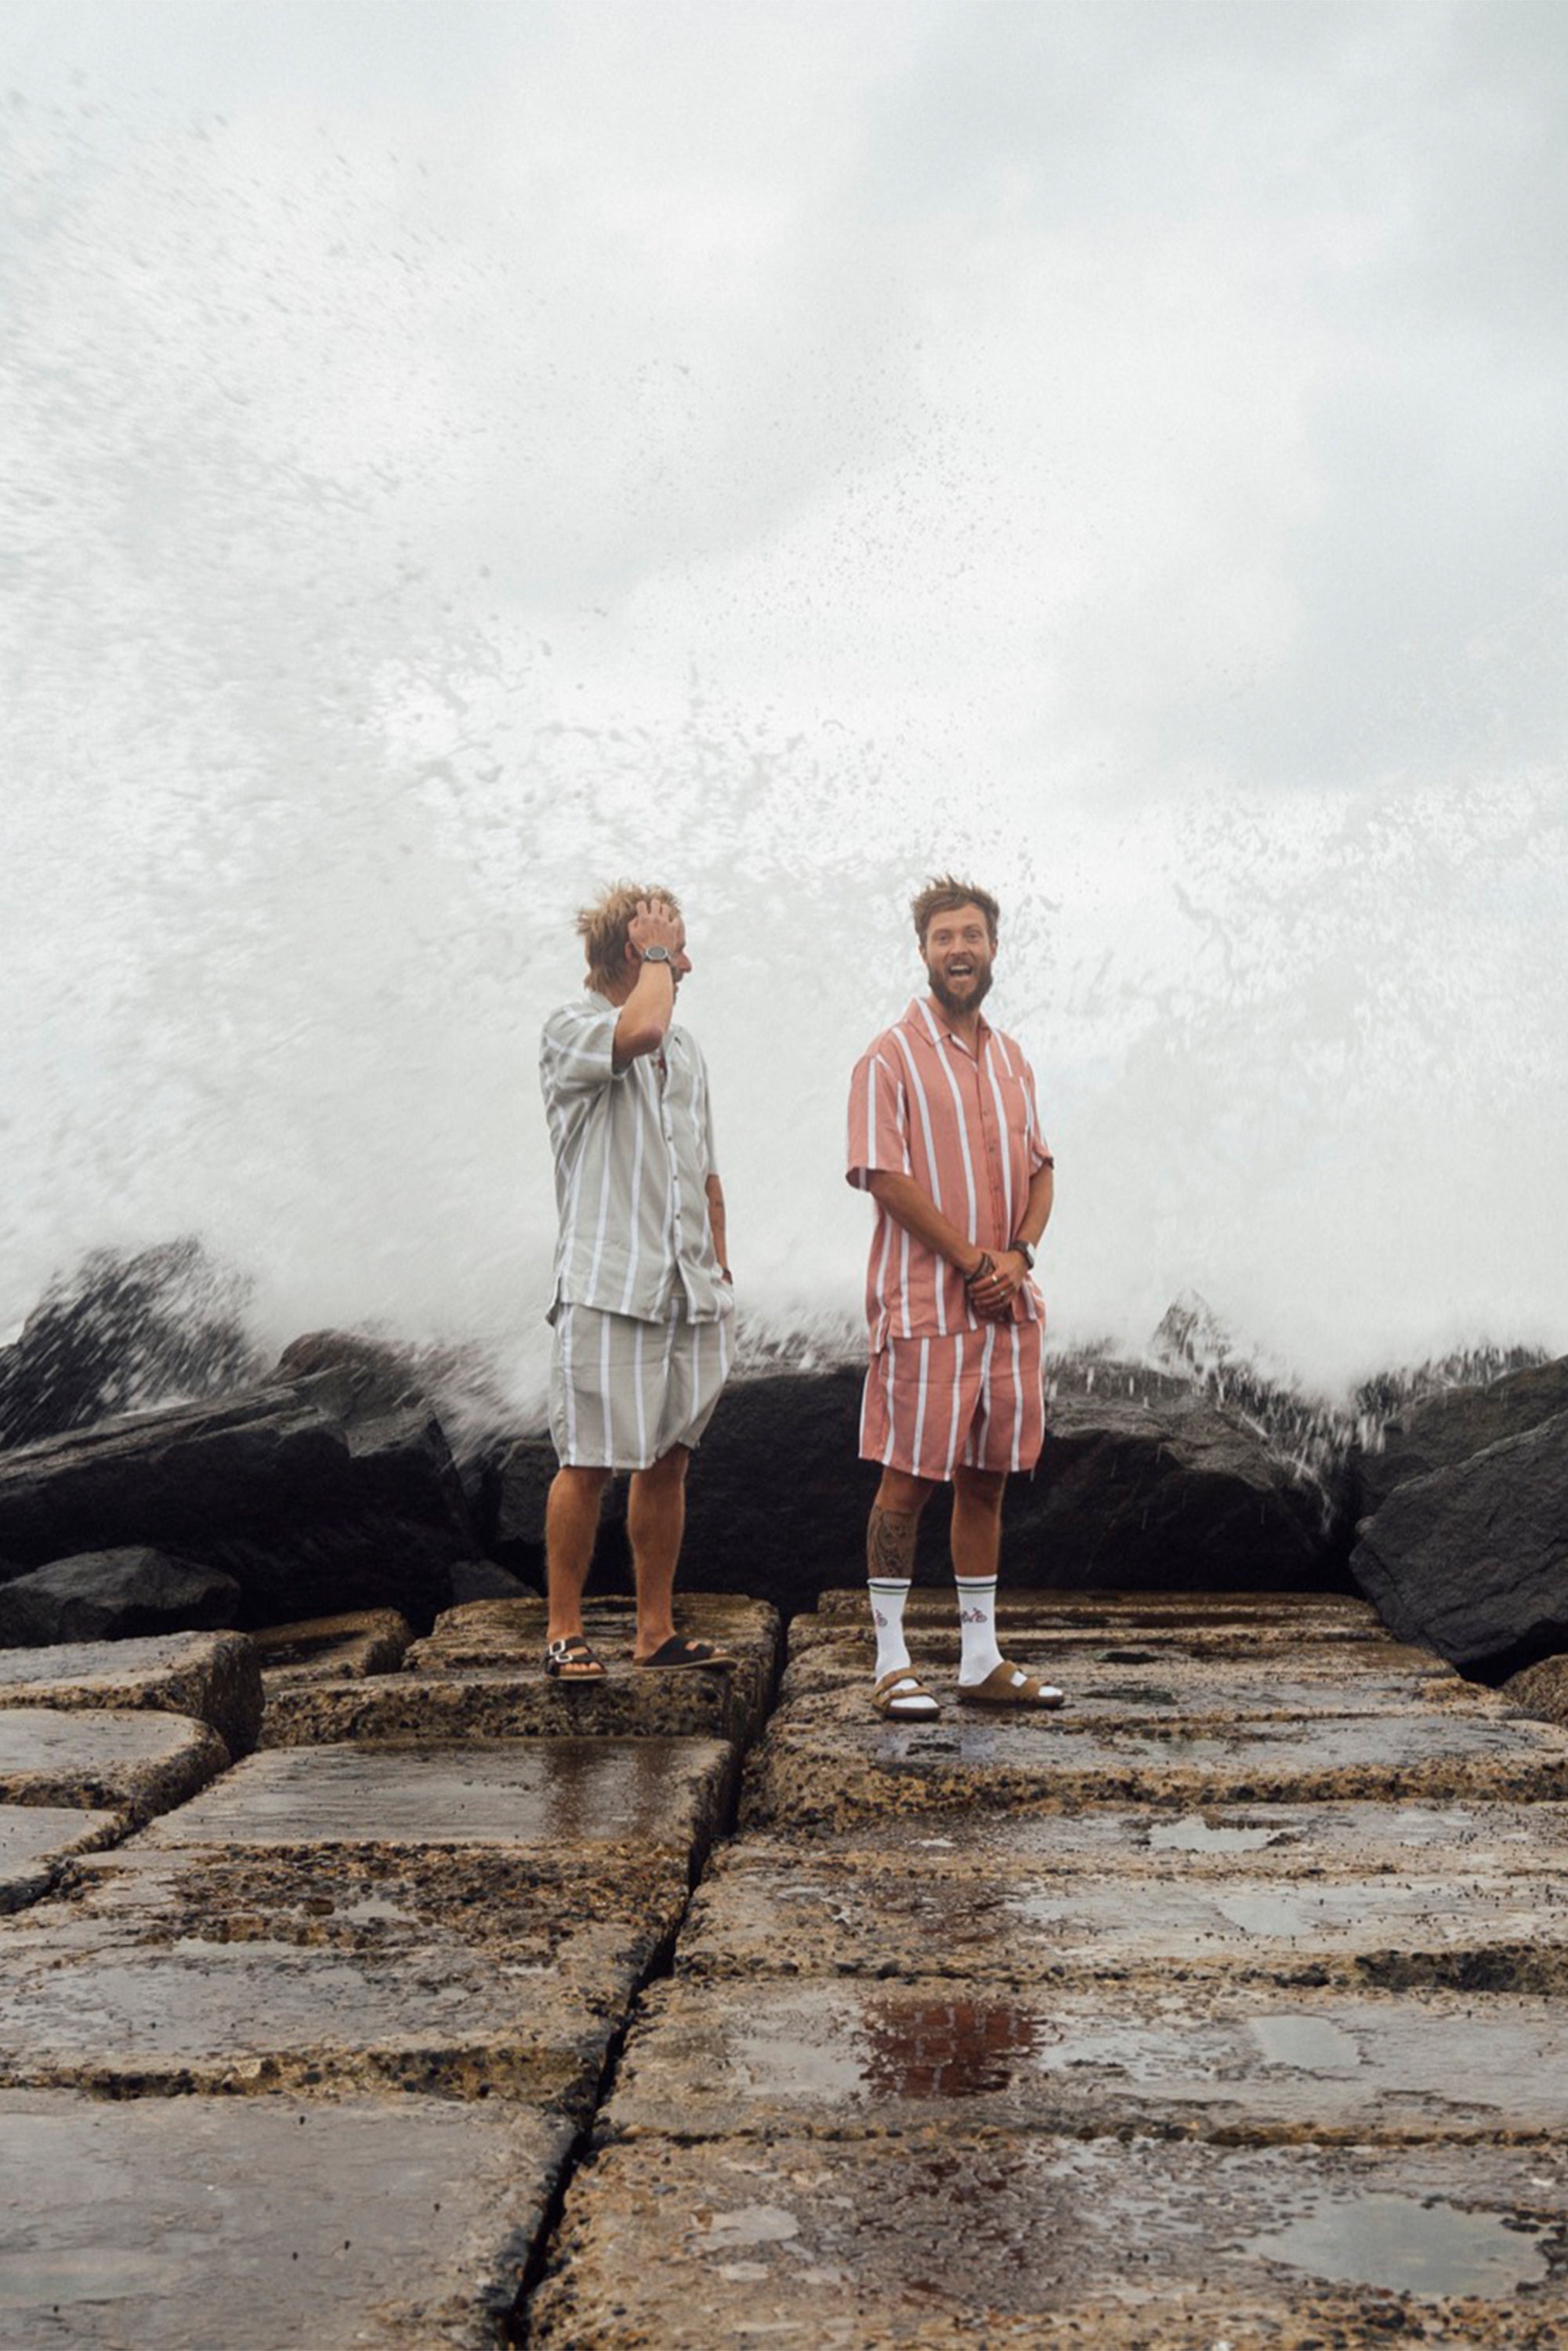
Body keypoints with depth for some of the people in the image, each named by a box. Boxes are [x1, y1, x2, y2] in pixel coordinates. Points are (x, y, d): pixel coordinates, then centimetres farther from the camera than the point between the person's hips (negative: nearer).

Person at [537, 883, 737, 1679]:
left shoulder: (685, 1047, 18)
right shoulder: (570, 1029, -4)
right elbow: (639, 1029, -28)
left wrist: (719, 1263, 17)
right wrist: (657, 954, -9)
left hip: (686, 1290, 7)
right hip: (607, 1287, -7)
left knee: (668, 1461, 9)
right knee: (588, 1463, -3)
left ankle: (656, 1630, 16)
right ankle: (564, 1631, 8)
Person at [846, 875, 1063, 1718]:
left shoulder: (1011, 1059, 15)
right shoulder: (890, 1058, -6)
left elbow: (1040, 1169, 15)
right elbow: (885, 1176, -13)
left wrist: (1017, 1253, -4)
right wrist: (971, 1259, -14)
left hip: (1007, 1301, 6)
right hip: (925, 1305, -6)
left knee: (986, 1478, 10)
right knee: (908, 1480, -2)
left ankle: (982, 1660, 18)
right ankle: (892, 1662, 6)